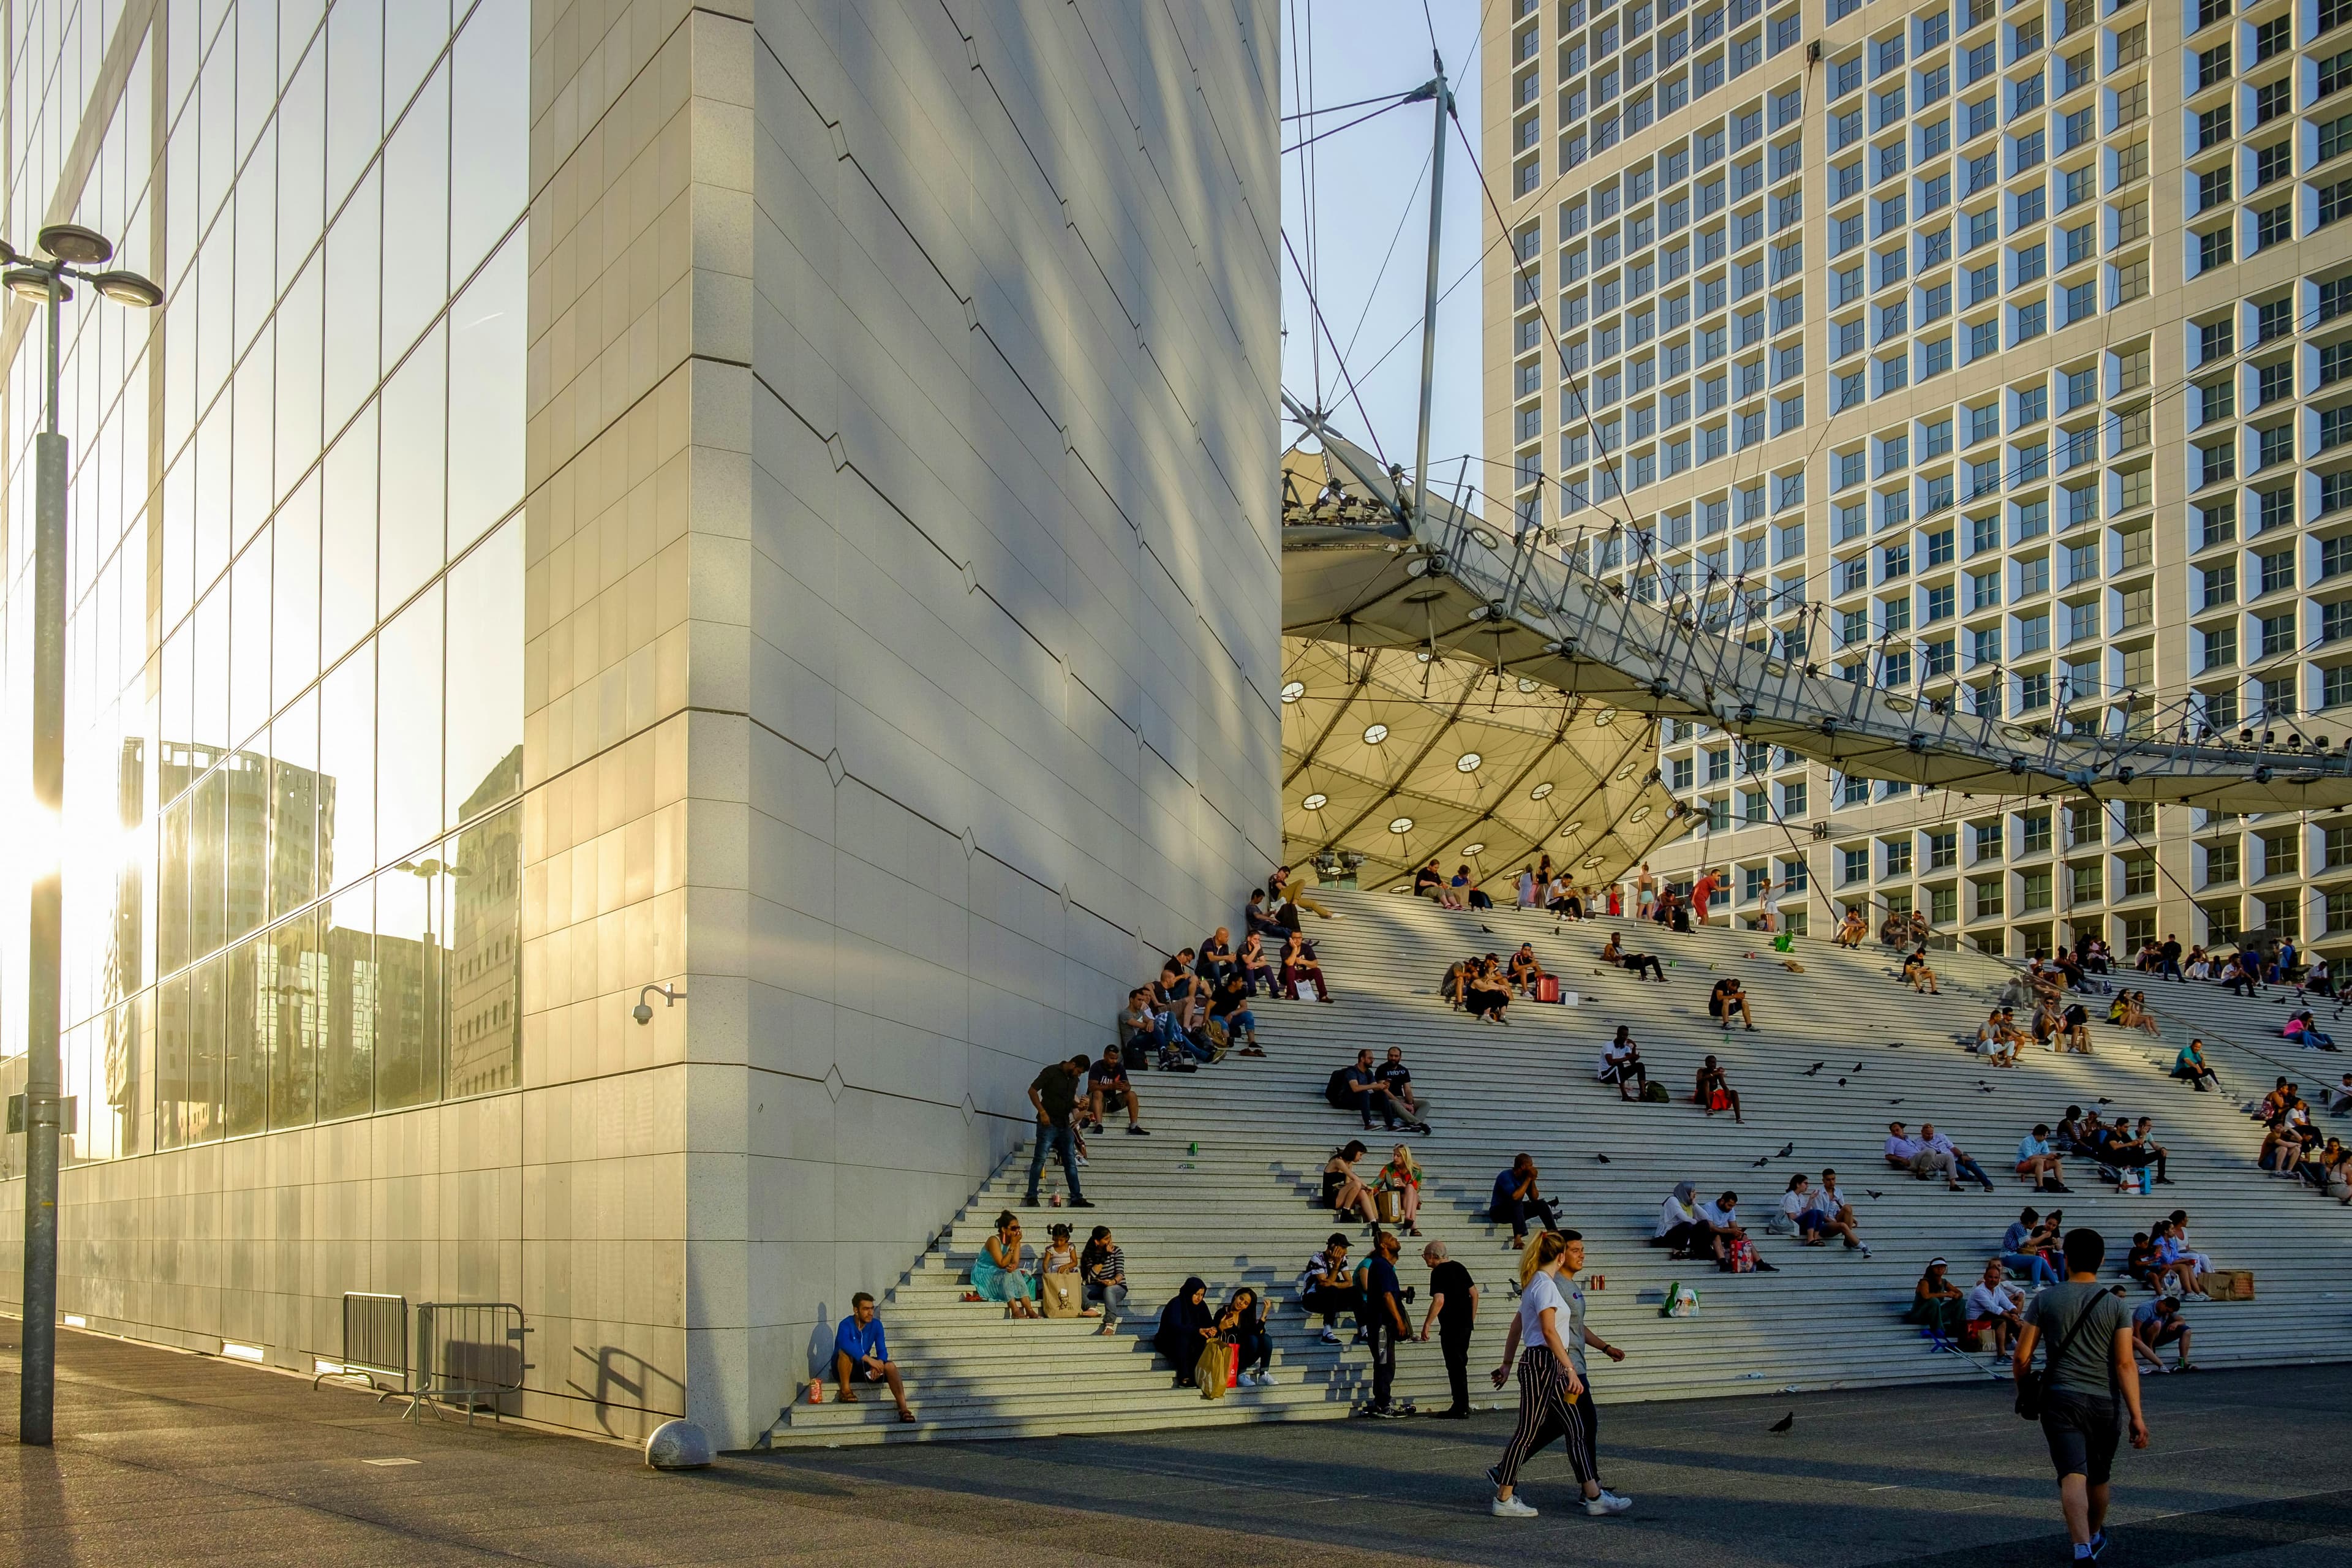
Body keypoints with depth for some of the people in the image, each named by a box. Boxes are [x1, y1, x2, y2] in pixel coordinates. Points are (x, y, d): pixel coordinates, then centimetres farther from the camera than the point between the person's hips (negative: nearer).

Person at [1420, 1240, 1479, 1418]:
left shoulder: (1439, 1273, -13)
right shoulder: (1458, 1267, 12)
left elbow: (1439, 1300, -22)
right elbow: (1474, 1293, 15)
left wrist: (1426, 1325, -18)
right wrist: (1472, 1319, 21)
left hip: (1451, 1326, -9)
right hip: (1465, 1323, 9)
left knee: (1455, 1367, -3)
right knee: (1460, 1365, 16)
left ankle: (1461, 1409, -2)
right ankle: (1462, 1406, 21)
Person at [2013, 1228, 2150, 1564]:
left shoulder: (2045, 1300, 0)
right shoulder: (2115, 1306, 0)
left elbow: (2021, 1357, -1)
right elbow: (2126, 1364, -8)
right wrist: (2137, 1416, -8)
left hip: (2061, 1399, -2)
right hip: (2105, 1401, 2)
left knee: (2073, 1475, -10)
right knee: (2098, 1477, 21)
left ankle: (2082, 1546, -29)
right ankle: (2095, 1536, 44)